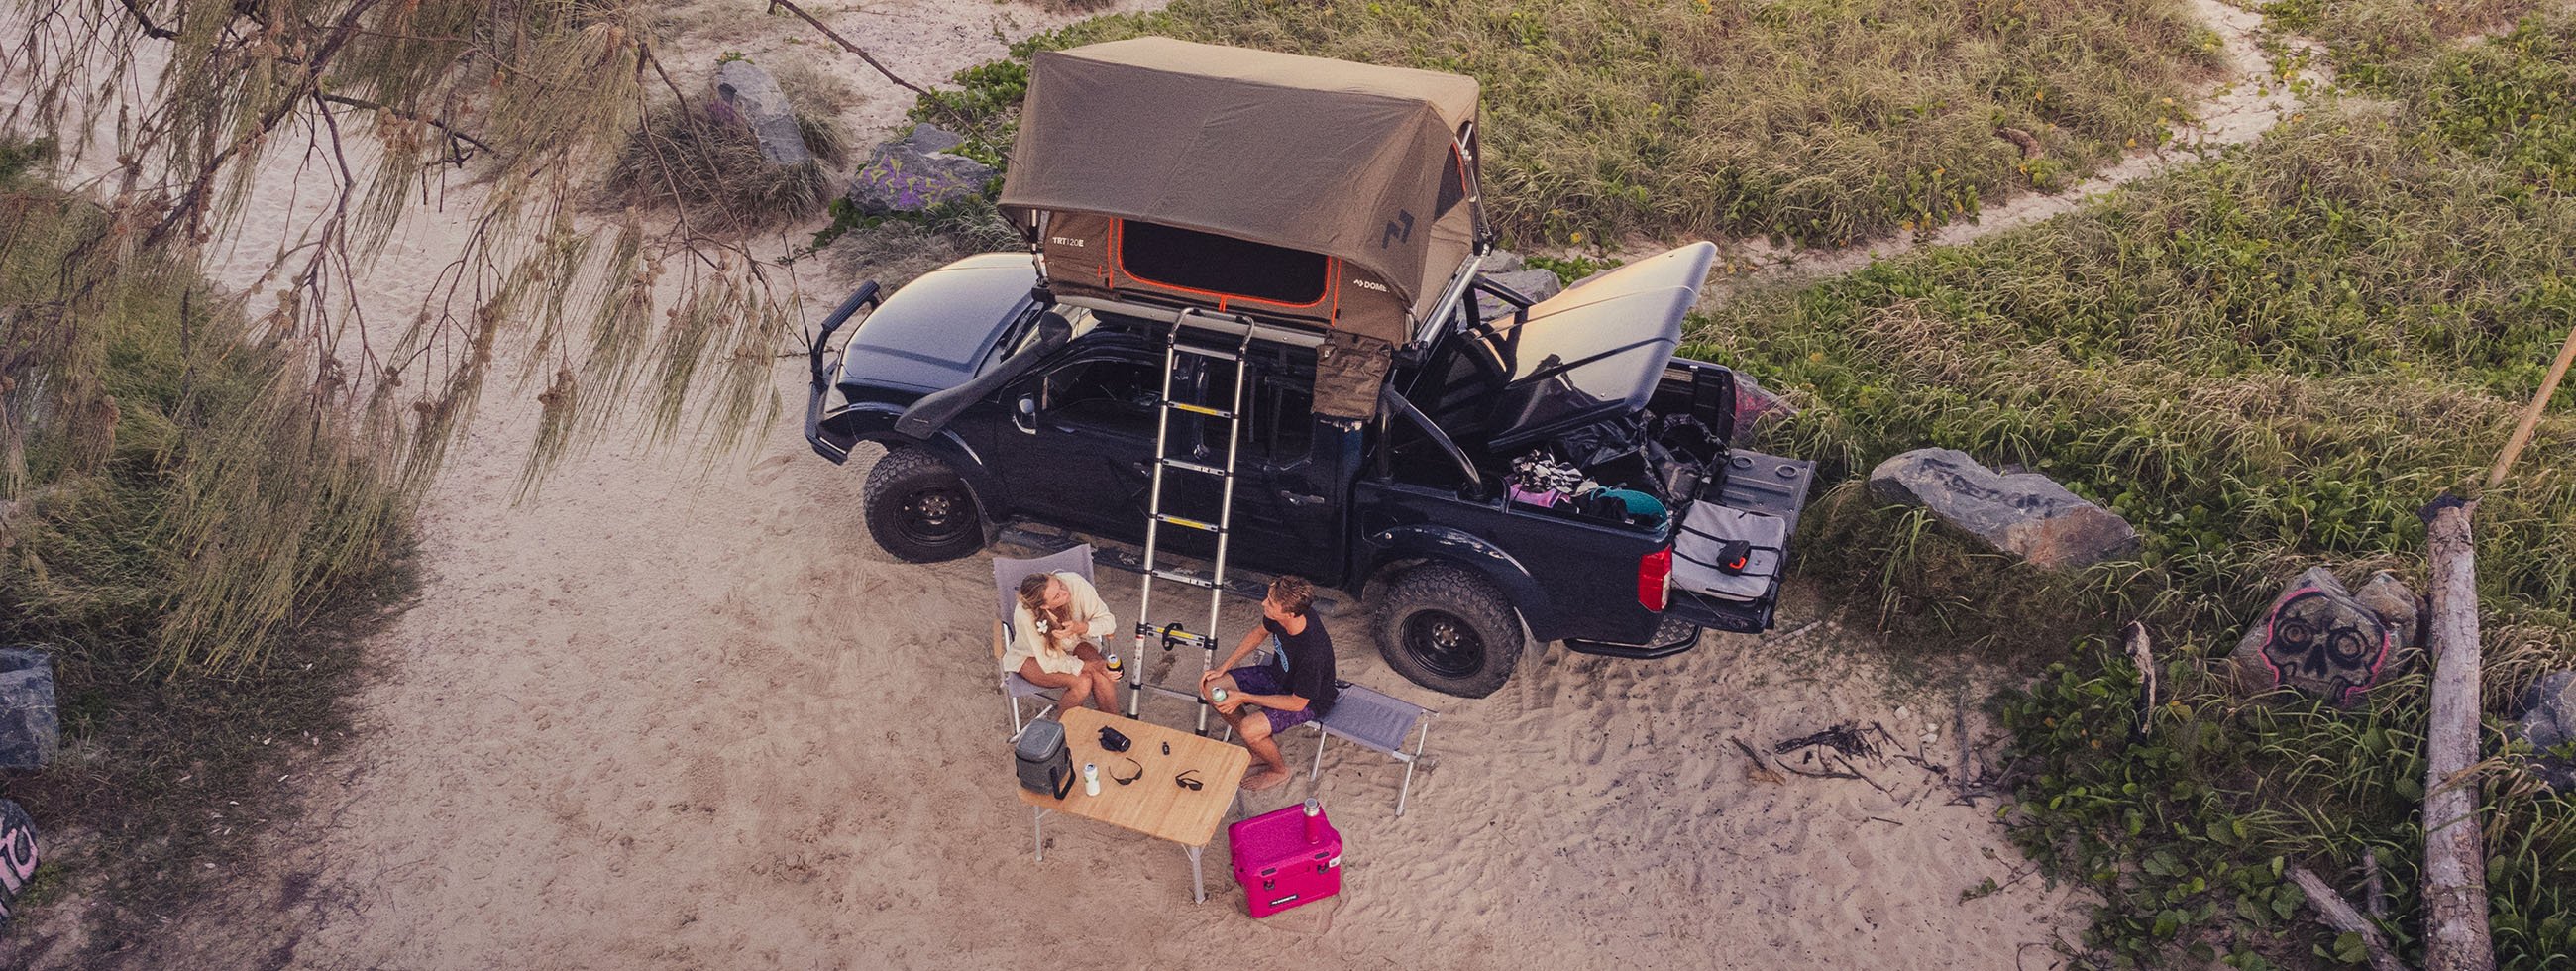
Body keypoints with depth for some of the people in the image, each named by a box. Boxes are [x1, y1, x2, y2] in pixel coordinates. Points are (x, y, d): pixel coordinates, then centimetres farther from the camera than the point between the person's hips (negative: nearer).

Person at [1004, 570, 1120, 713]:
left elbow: (1108, 623, -19)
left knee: (1103, 676, -25)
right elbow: (1050, 661, -26)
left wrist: (1080, 628, -39)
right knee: (1082, 681, -27)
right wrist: (1097, 666, -32)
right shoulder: (1024, 615, -35)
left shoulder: (1075, 582, -29)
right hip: (1032, 656, -3)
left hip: (1073, 643, 3)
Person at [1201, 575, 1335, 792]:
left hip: (1308, 700, -7)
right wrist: (1222, 668, 0)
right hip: (1277, 675, 7)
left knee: (1250, 729, -29)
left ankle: (1279, 770, 5)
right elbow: (1261, 632, 4)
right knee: (1211, 689, -6)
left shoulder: (1312, 653, -40)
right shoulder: (1278, 616, -21)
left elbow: (1297, 703, -27)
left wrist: (1243, 698, -23)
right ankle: (1260, 745, 14)